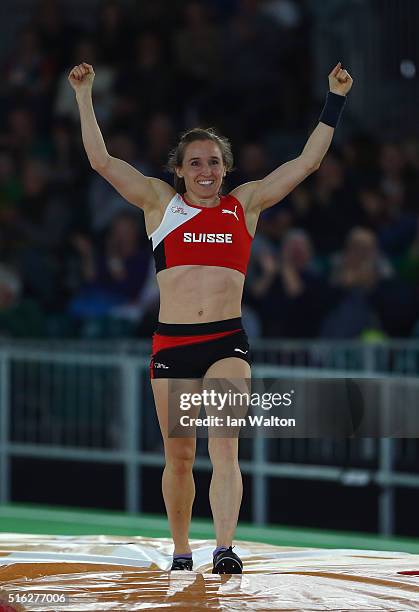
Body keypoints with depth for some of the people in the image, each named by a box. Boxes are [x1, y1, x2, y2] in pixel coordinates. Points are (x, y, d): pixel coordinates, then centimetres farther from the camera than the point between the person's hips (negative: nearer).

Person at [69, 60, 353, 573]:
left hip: (227, 343, -1)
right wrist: (84, 96, 3)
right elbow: (101, 160, 6)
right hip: (171, 342, 1)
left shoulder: (246, 204, 11)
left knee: (224, 445, -17)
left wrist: (334, 100, 12)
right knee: (179, 456, 7)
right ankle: (181, 550, 24)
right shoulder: (160, 203, 9)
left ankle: (224, 549, -26)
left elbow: (307, 162, 14)